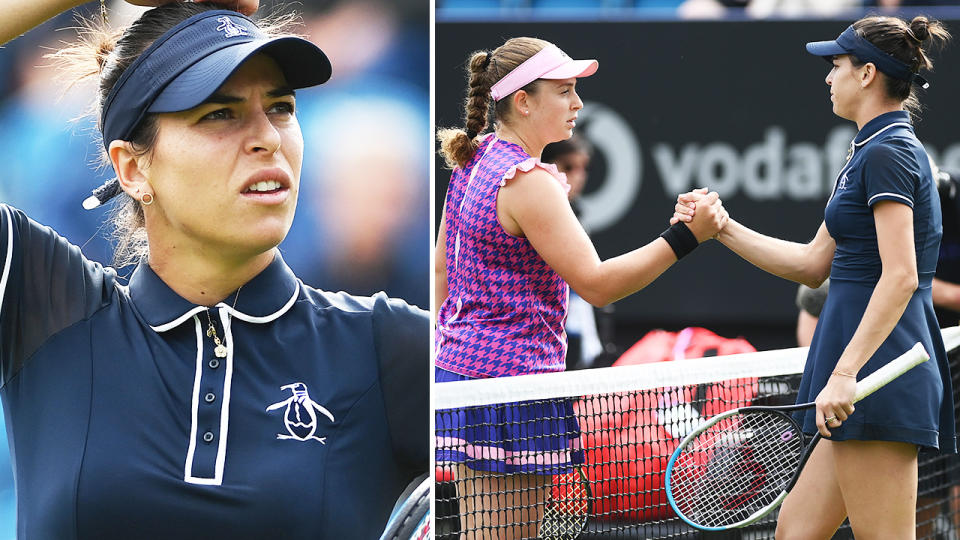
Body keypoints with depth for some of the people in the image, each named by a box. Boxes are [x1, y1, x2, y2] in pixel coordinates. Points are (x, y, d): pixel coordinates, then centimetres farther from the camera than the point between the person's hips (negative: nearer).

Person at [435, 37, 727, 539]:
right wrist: (685, 237, -21)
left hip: (461, 364, 10)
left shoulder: (473, 162, 11)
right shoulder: (527, 181, -19)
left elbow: (442, 269, 20)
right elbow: (596, 283, -20)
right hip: (508, 386, -10)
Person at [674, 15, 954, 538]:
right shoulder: (871, 153, 20)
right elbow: (813, 263, 24)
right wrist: (721, 227, 20)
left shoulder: (887, 154, -12)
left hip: (877, 373, -11)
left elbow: (900, 278, -21)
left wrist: (845, 373, -26)